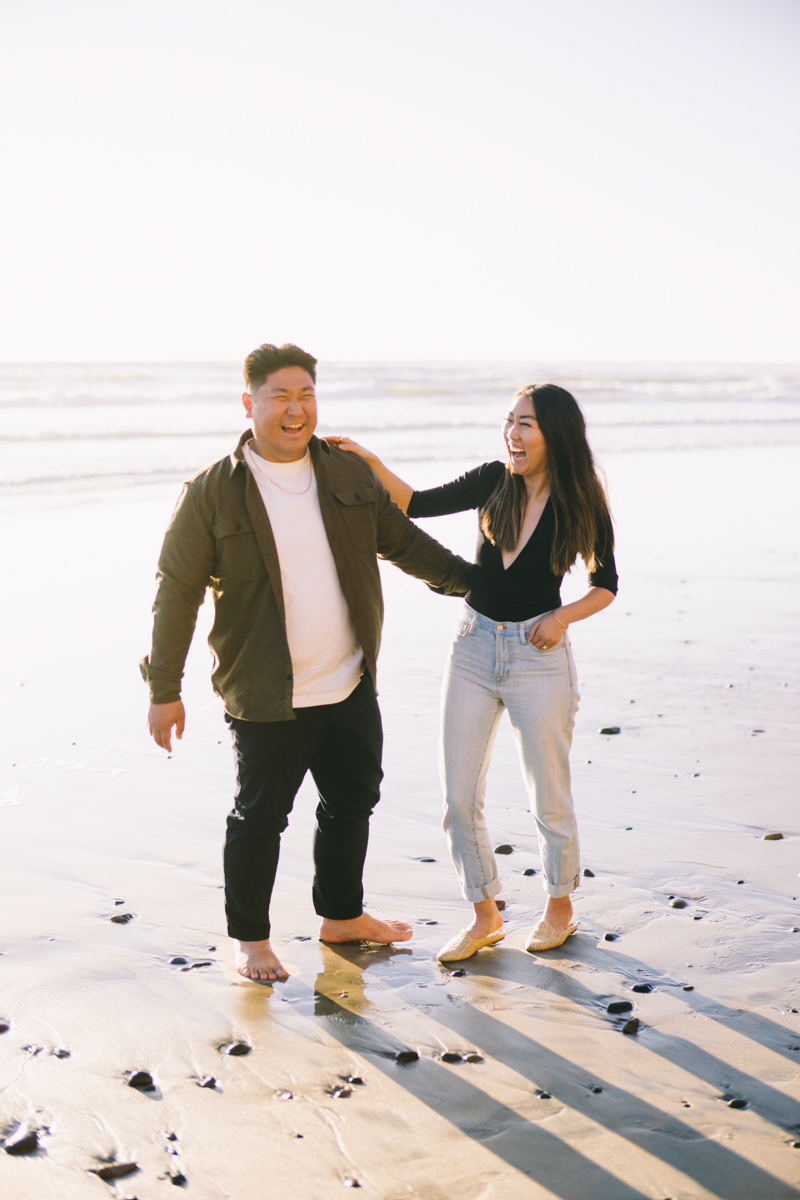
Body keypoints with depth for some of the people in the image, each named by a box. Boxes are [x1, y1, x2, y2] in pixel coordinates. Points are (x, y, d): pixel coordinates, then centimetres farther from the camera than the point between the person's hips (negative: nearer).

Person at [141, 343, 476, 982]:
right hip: (267, 696, -5)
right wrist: (164, 689, -8)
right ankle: (251, 938, 27)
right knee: (260, 817, 7)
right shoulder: (213, 492, -10)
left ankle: (342, 915, 39)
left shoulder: (349, 474, 4)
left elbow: (403, 540, 17)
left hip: (351, 687, 5)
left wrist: (473, 580, 17)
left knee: (353, 800, 18)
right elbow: (177, 593, -7)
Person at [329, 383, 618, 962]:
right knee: (459, 799, 6)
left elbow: (606, 585, 4)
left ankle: (560, 907, 31)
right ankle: (486, 916, 23)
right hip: (474, 647, 4)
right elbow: (417, 505, 1)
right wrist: (372, 464, -13)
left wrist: (563, 616, -13)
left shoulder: (581, 505, -8)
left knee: (550, 799, 8)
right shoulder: (494, 482, -1)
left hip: (539, 655, -3)